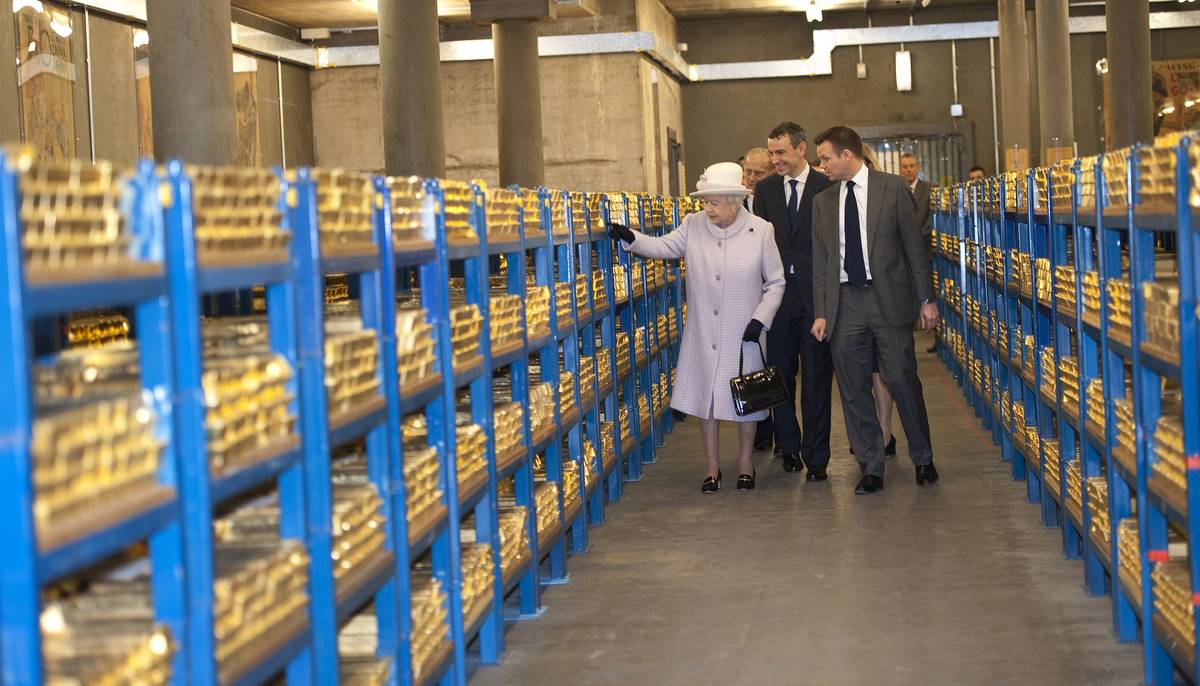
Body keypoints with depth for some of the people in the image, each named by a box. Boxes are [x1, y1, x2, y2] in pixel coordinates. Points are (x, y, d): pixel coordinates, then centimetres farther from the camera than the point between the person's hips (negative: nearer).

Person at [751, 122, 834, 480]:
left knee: (816, 377, 0)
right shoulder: (765, 189, 8)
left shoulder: (827, 187, -1)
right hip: (777, 294, 3)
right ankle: (788, 446, 22)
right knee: (780, 373, 9)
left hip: (815, 293, -3)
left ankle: (816, 455, 6)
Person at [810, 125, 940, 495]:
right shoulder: (823, 202, 10)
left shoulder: (892, 188, 0)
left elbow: (914, 245, 1)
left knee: (902, 379, -2)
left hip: (888, 298, -3)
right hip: (845, 302, 3)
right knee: (853, 390, 3)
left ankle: (923, 459, 16)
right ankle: (871, 469, 12)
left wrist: (926, 298, -1)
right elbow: (820, 262, 10)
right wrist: (821, 312, 4)